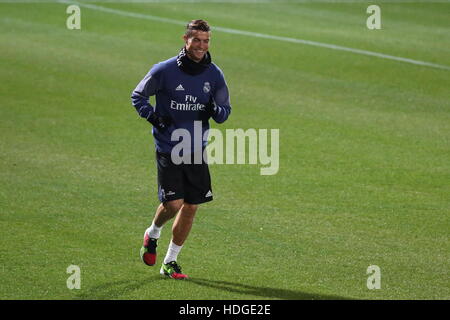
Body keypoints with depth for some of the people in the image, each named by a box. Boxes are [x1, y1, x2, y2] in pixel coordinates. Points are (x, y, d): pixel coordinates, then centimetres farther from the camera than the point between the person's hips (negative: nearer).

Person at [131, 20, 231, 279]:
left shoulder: (214, 75, 1)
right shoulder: (164, 70, -9)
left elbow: (225, 110, 10)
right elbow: (138, 96, 3)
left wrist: (216, 110, -14)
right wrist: (153, 116, -14)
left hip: (197, 150, 4)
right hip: (168, 148, -4)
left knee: (191, 207, 4)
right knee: (173, 203, -12)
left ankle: (170, 262, 19)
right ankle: (153, 234, 23)